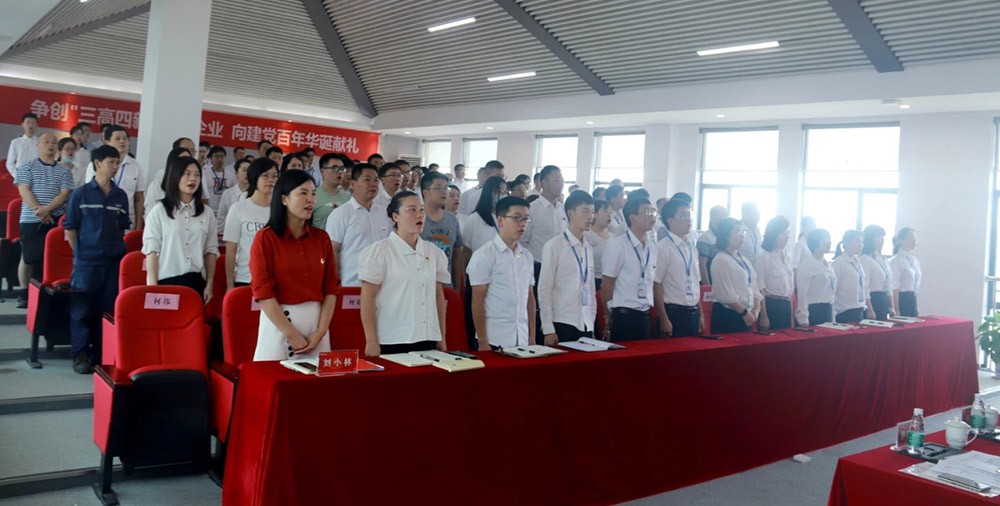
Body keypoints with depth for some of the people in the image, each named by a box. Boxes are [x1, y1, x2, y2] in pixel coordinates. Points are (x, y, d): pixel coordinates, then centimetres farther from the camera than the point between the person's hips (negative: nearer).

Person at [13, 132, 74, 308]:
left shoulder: (64, 171, 12)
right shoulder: (26, 166, 7)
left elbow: (65, 194, 0)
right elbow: (24, 191, -3)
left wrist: (47, 209, -15)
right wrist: (40, 211, -15)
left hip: (56, 220, 2)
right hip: (30, 220, -2)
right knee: (28, 257, -1)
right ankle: (23, 293, 8)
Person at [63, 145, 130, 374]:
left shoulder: (121, 196, 10)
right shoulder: (80, 194, 1)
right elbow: (70, 228, 2)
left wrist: (118, 249, 9)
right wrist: (80, 252, 0)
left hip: (114, 260, 3)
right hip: (87, 261, -3)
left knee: (109, 308, 6)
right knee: (82, 309, 2)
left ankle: (102, 353, 16)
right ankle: (80, 355, 10)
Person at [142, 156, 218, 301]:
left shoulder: (207, 213, 10)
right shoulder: (159, 210, 1)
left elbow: (211, 250, 10)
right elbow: (151, 249, -2)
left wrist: (209, 285, 6)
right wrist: (153, 287, -7)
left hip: (196, 282, 3)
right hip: (166, 281, -2)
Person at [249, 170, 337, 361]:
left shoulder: (322, 238, 7)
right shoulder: (265, 238, -5)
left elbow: (330, 288, 5)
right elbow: (262, 292, -10)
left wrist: (321, 331, -6)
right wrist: (292, 334, -12)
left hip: (316, 321, 4)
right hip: (278, 321, -3)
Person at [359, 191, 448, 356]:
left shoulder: (433, 252, 9)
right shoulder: (379, 251, -4)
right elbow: (367, 298, -6)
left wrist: (442, 338, 13)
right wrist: (371, 341, -10)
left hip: (428, 341, 4)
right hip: (392, 343, -4)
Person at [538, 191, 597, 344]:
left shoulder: (589, 249, 12)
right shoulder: (554, 246, -6)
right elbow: (544, 289, -7)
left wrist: (591, 327, 13)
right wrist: (548, 330, -10)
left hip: (585, 327, 6)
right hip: (561, 325, -5)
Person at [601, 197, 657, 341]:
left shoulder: (652, 247, 11)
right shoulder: (618, 245, -10)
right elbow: (607, 283, -8)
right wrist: (611, 318, -1)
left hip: (645, 315, 7)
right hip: (623, 315, -6)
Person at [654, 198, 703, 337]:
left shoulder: (692, 247, 11)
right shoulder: (663, 247, -11)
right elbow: (656, 285, -14)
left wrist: (700, 314, 16)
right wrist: (664, 320, -16)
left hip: (693, 313, 7)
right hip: (673, 312, -7)